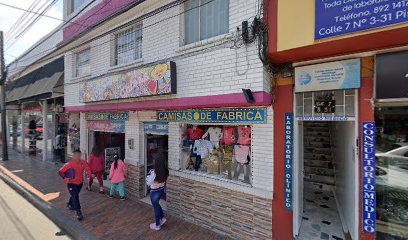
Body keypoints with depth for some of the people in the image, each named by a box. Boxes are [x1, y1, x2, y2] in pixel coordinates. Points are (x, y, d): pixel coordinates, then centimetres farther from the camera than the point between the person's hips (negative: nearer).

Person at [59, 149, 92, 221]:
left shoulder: (83, 163, -14)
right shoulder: (69, 164, -21)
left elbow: (88, 169, -11)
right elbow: (61, 171, -12)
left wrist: (91, 174, -32)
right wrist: (64, 178, -28)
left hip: (80, 183, 4)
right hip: (71, 183, -4)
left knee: (75, 195, 25)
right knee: (75, 196, -11)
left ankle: (69, 204, 56)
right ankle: (78, 212, -3)